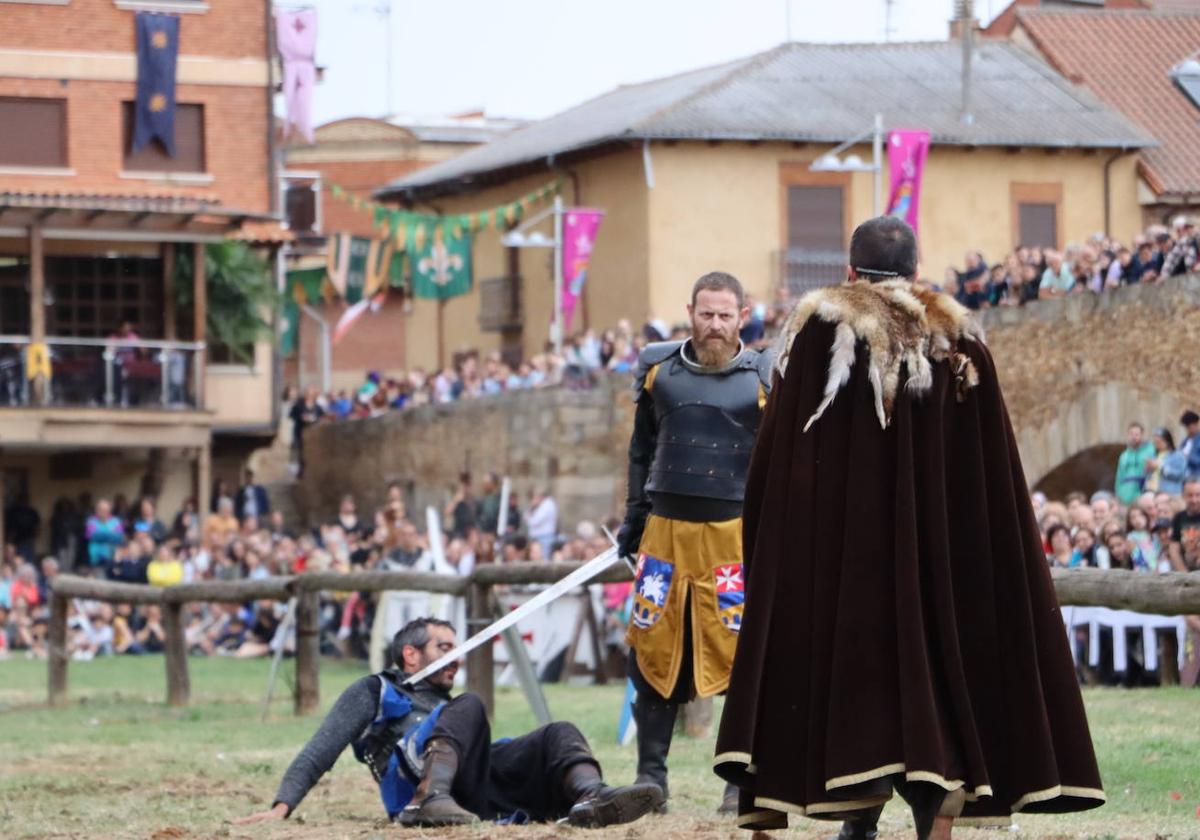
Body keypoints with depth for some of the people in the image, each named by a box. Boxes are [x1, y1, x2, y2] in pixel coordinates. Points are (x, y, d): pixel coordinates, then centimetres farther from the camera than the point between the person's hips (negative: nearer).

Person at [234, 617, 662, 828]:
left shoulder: (446, 705, 44)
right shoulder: (374, 691, 26)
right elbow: (321, 750, 14)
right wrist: (282, 806, -4)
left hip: (479, 786, 5)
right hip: (413, 779, -5)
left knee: (559, 734, -14)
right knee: (468, 706, -26)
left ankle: (592, 798, -48)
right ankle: (431, 799, -51)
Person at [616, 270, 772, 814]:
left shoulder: (763, 378, -1)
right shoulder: (659, 369, 6)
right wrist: (634, 518, 14)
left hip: (736, 532, -2)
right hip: (666, 526, 3)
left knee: (743, 657, -4)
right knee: (654, 652, 3)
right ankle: (651, 774, 12)